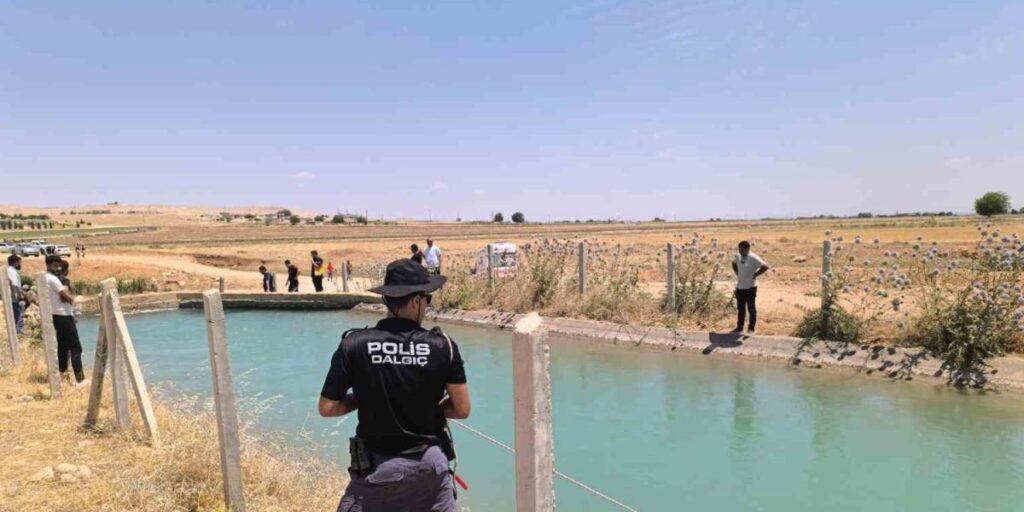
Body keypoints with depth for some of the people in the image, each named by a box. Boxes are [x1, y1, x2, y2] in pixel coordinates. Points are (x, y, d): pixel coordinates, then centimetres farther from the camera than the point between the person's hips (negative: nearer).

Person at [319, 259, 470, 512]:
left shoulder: (354, 344, -12)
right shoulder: (443, 346, -11)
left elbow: (326, 408, -7)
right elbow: (462, 410, -6)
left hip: (376, 466, 0)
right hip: (430, 463, 1)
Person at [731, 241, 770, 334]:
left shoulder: (753, 258, -17)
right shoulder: (738, 256, 3)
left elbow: (765, 266, -23)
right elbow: (734, 263, 25)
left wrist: (755, 275, -17)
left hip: (750, 287, -6)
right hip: (740, 287, 6)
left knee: (751, 308, 6)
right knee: (740, 308, 15)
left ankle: (751, 328, 16)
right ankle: (739, 327, 25)